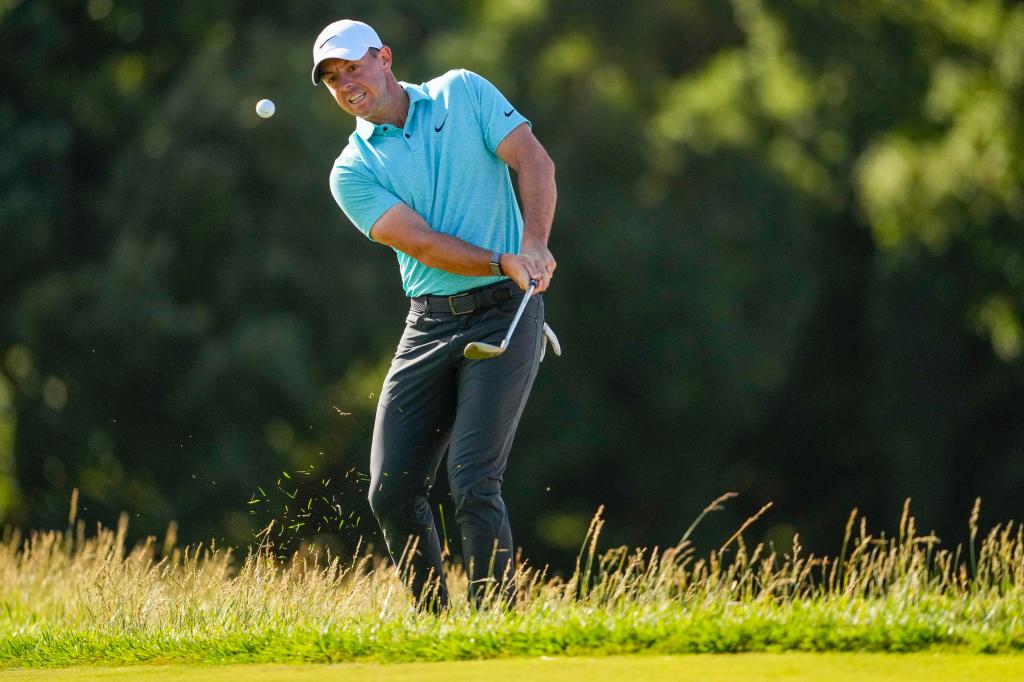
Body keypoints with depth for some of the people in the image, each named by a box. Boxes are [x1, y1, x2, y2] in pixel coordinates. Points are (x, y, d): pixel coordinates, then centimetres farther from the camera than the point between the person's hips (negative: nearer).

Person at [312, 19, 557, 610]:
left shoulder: (463, 93, 5)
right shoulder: (353, 172, 4)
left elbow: (533, 159, -4)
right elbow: (422, 242, -9)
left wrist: (535, 243, -21)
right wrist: (504, 263, -24)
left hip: (505, 315, -3)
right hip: (430, 323, 4)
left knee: (473, 483, -15)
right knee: (392, 490, -1)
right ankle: (434, 626, 15)